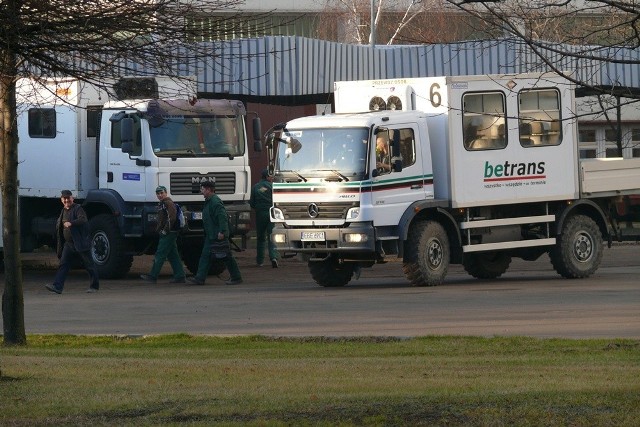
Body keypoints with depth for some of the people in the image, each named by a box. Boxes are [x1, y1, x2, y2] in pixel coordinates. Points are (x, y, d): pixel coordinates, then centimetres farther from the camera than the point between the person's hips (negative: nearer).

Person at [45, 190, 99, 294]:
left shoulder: (78, 209, -8)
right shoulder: (63, 211, 15)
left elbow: (83, 220, -26)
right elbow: (59, 226, 27)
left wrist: (71, 223, -40)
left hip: (81, 243, -6)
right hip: (68, 244, 6)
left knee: (89, 265, 4)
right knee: (63, 264, -6)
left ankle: (94, 286, 17)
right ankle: (57, 286, -14)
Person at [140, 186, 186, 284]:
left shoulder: (168, 203, -12)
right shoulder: (161, 204, 21)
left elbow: (172, 218, -23)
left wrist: (165, 231, -20)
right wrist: (158, 229, 22)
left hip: (168, 234, -11)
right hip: (165, 234, 11)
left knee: (160, 255, -8)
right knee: (173, 256, 9)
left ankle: (152, 276, -6)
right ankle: (180, 276, 9)